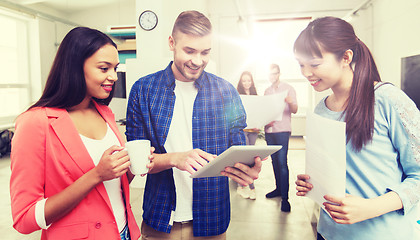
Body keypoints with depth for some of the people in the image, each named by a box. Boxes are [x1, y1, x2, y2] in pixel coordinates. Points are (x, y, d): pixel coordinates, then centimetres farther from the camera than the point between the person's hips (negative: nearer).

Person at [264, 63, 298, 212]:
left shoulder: (288, 89, 2)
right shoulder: (267, 91, 17)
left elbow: (295, 110, -7)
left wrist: (290, 102, -29)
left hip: (282, 130, -5)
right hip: (269, 130, 5)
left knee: (282, 162, -10)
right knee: (274, 161, 10)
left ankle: (285, 197, -6)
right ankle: (278, 188, 23)